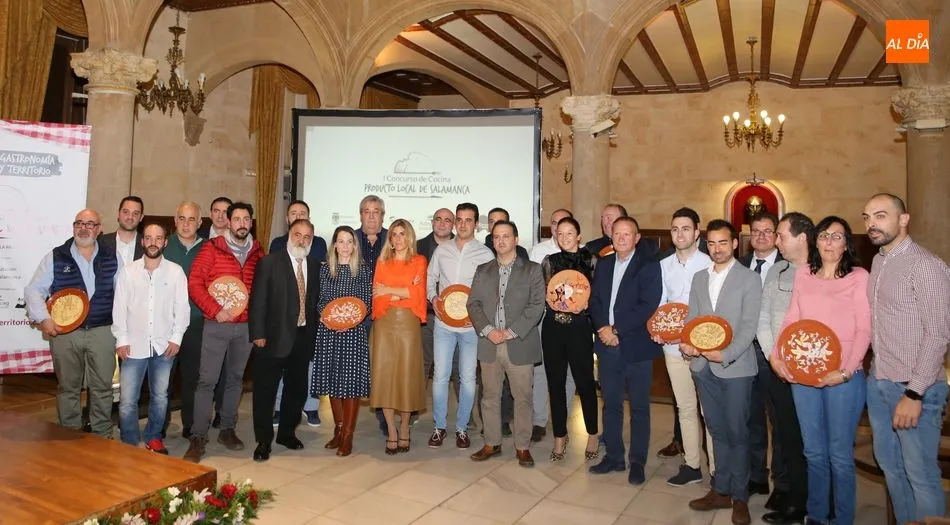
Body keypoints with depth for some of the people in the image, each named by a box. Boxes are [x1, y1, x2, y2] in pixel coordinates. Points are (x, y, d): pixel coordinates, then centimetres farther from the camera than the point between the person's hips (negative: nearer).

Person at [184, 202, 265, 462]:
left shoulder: (257, 252, 5)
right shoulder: (212, 248, -4)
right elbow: (194, 282, -7)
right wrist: (215, 310, -14)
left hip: (246, 325, 4)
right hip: (216, 325, -3)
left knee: (235, 378, 13)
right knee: (207, 380, -3)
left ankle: (228, 429, 25)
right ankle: (198, 437, 6)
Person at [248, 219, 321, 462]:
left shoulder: (315, 266, 8)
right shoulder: (269, 262, -4)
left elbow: (315, 301, 10)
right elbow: (257, 301, -7)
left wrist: (314, 334, 5)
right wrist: (257, 334, -12)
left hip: (303, 338, 4)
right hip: (274, 338, -4)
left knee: (297, 389, 14)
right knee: (265, 391, 4)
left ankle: (287, 432, 33)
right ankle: (263, 441, 18)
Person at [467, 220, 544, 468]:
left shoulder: (532, 270, 2)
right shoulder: (482, 270, 12)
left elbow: (536, 305, -7)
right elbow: (473, 303, 6)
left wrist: (511, 332, -14)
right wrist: (488, 330, -10)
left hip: (520, 345, -3)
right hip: (489, 344, 3)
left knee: (522, 398, 4)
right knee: (490, 397, 10)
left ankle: (523, 447, 17)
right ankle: (492, 443, 24)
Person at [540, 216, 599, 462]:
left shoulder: (590, 261, 1)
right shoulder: (549, 261, 7)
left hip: (579, 327, -2)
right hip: (553, 327, 2)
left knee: (585, 381, 3)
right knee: (555, 382, 8)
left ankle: (592, 434, 23)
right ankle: (560, 436, 22)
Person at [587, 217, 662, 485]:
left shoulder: (648, 265, -6)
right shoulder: (603, 264, 12)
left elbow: (648, 305, -14)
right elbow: (594, 299, 8)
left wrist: (617, 330, -17)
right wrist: (602, 327, -9)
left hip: (636, 345, -5)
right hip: (608, 344, 5)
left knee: (638, 407, 6)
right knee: (611, 403, 13)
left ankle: (637, 462, 19)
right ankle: (613, 456, 26)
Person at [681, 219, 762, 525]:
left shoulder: (749, 279, -4)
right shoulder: (699, 278, 12)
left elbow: (749, 325, -10)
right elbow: (692, 318, 11)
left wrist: (726, 355, -21)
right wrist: (686, 342, -9)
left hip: (735, 366, -4)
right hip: (703, 365, 5)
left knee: (737, 432, 5)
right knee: (717, 430, 14)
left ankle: (739, 497, 20)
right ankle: (720, 490, 25)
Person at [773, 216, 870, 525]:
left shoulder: (858, 277, -3)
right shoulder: (803, 274, 8)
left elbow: (864, 329, -7)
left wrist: (846, 371, -15)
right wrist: (776, 355, -1)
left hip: (842, 376, -4)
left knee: (839, 454, 5)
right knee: (813, 452, 15)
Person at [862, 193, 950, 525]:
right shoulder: (877, 263, 9)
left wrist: (914, 394, -18)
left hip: (913, 388, -7)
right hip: (878, 383, 7)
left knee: (921, 475, 3)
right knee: (890, 466, 18)